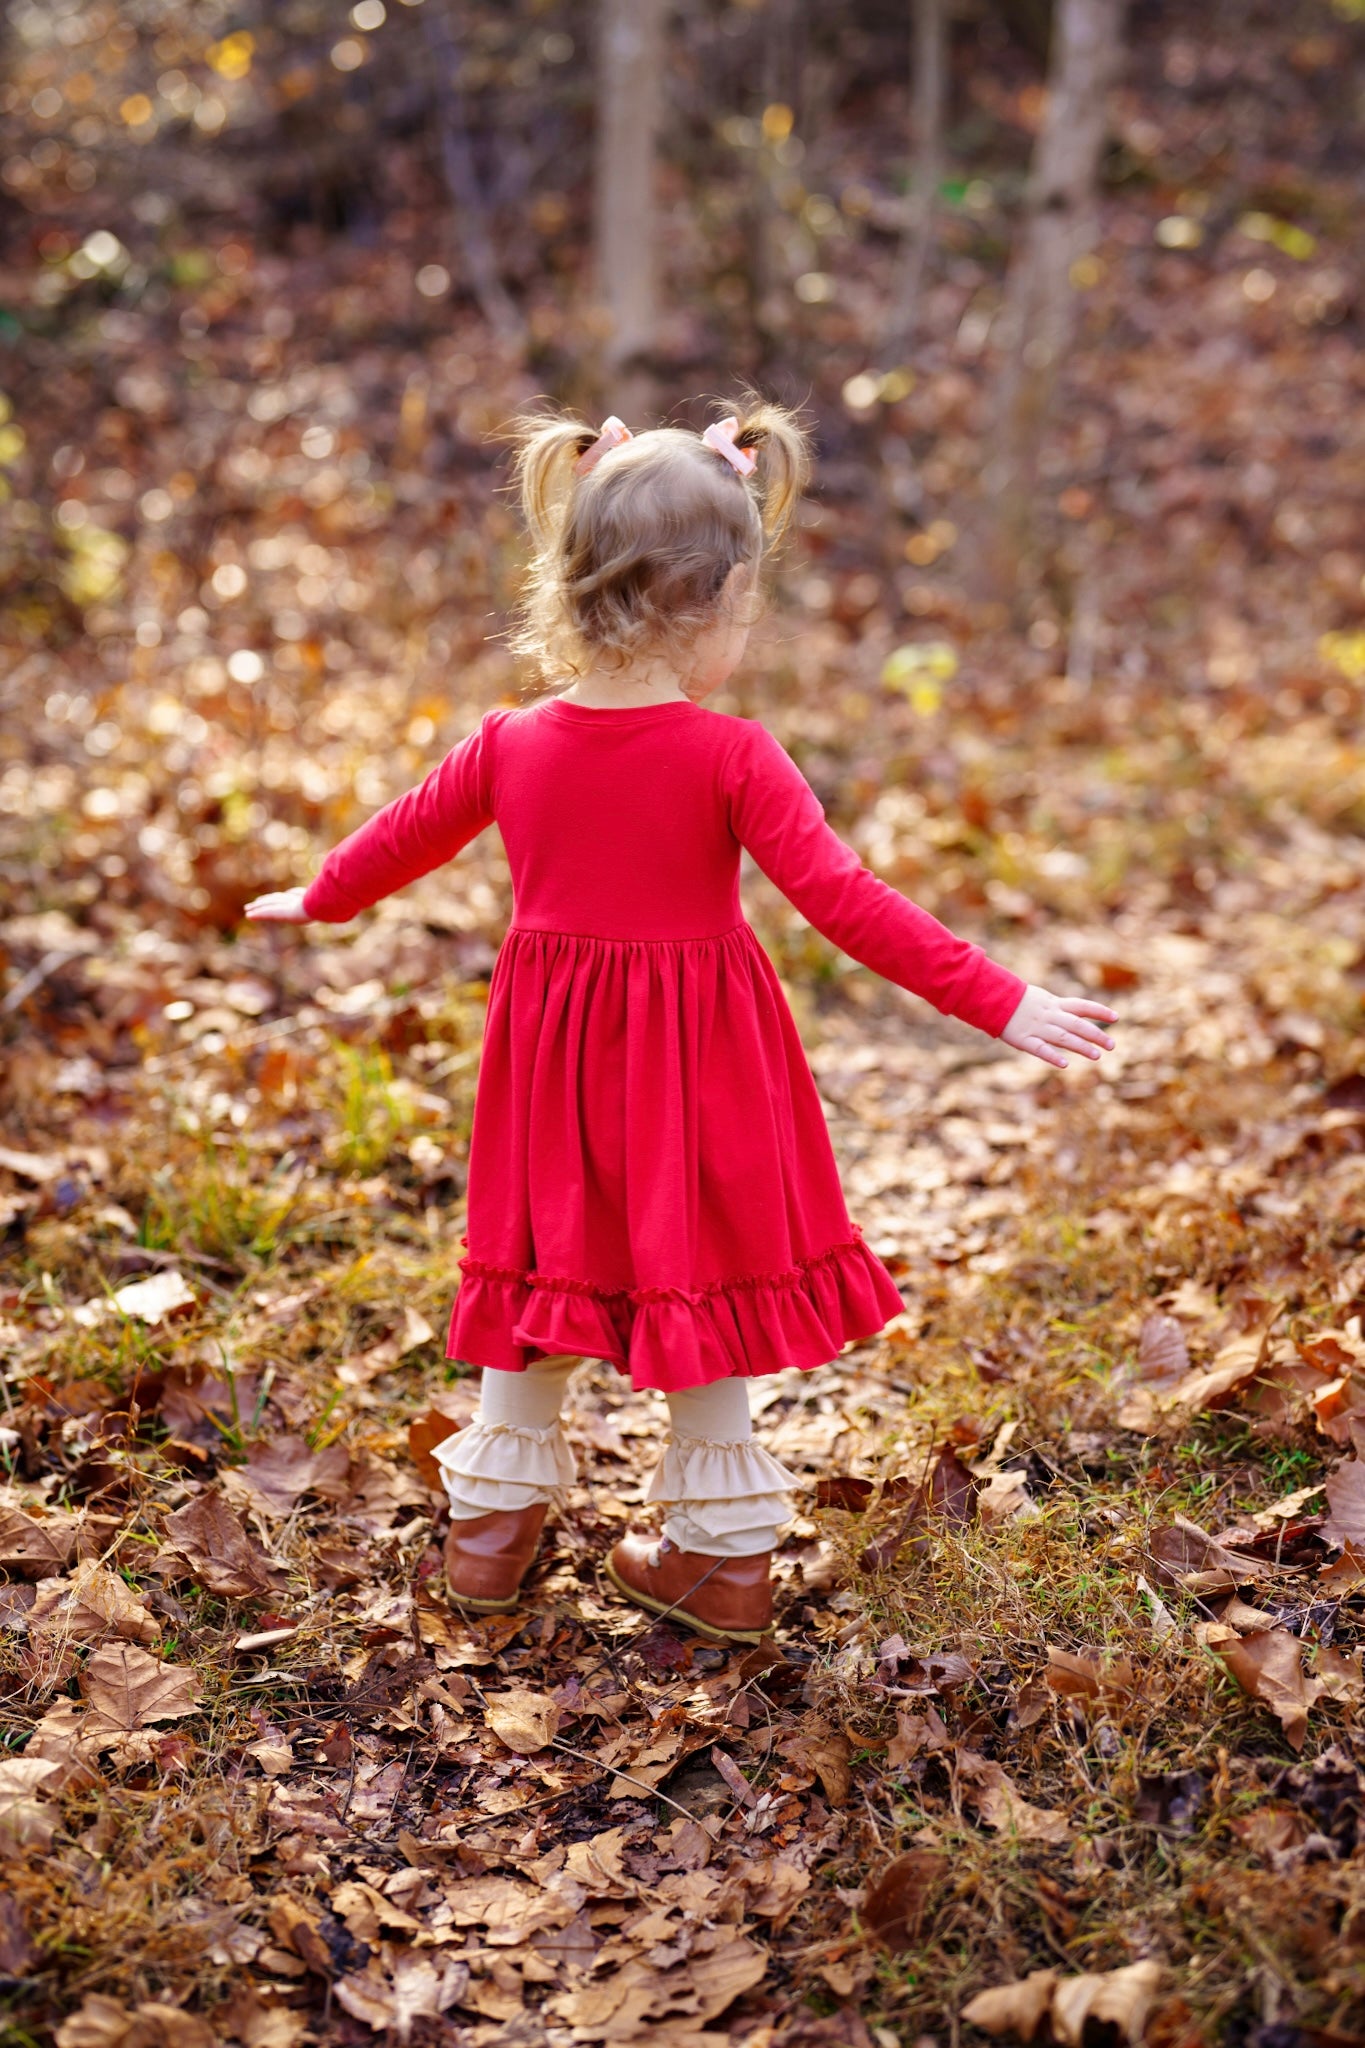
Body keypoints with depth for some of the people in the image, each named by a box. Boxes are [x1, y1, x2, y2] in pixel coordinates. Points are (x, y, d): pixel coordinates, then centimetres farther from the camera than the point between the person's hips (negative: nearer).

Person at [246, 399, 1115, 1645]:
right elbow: (844, 901, -22)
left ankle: (493, 1524, 33)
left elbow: (405, 836, 12)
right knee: (701, 1290, 12)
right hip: (699, 1066, -3)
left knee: (545, 1272, 19)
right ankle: (725, 1550, 25)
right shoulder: (731, 757, -17)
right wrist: (1001, 1004, -20)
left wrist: (319, 901, 32)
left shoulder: (511, 745, -4)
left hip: (556, 1049, 3)